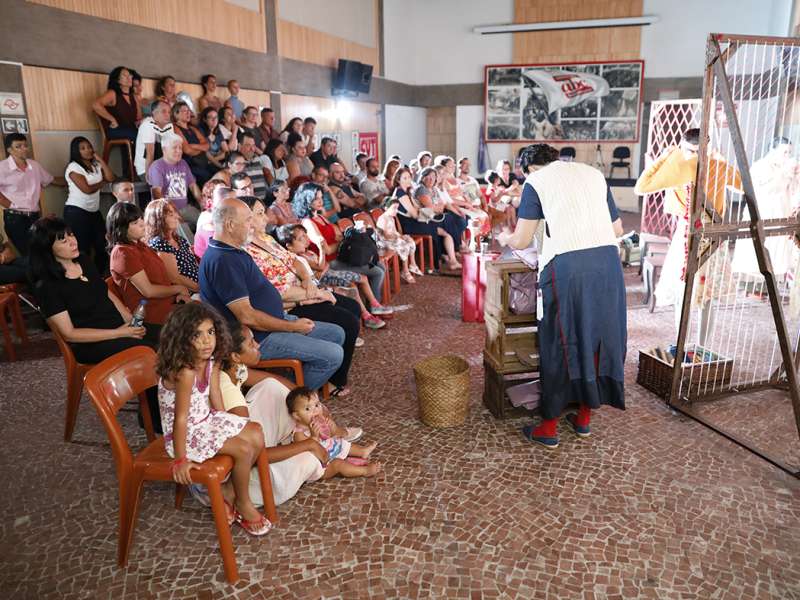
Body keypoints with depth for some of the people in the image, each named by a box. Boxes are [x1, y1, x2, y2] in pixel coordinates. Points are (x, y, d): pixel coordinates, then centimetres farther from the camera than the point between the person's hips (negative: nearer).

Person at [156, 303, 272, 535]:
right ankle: (243, 504, 9)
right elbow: (181, 418, -27)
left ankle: (228, 492, 13)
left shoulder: (211, 361, -5)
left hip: (207, 419, 8)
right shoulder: (185, 372, -31)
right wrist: (180, 460, -22)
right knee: (244, 449, -17)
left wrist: (227, 427, 7)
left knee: (256, 434, -2)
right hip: (187, 433, -8)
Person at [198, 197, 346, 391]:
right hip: (257, 338, -11)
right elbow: (247, 317, -26)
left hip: (273, 321, 11)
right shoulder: (222, 261, -24)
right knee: (333, 355, -15)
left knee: (336, 334, 13)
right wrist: (293, 326, -16)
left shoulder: (232, 251, 10)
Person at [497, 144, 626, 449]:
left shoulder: (536, 181, 7)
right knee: (600, 336, 16)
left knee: (561, 344, 6)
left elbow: (521, 241, 2)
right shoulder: (594, 173, 20)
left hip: (567, 264, -5)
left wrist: (505, 237, 24)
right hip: (608, 260, 5)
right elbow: (617, 229, 21)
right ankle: (584, 418, 30)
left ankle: (548, 428, 18)